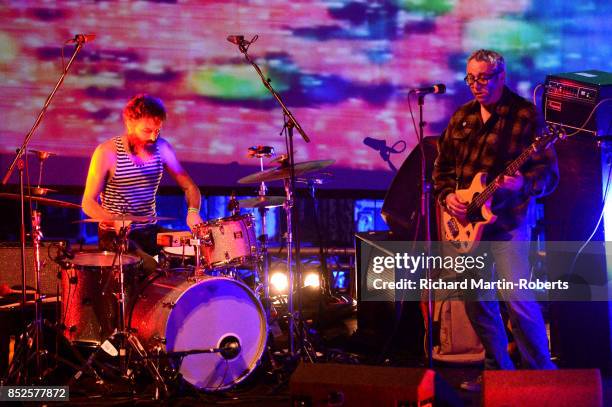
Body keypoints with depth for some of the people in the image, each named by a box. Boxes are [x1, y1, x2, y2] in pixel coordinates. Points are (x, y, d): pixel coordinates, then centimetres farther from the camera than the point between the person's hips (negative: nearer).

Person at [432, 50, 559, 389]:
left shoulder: (525, 115, -6)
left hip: (506, 222, -6)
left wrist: (523, 184, -27)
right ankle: (498, 369, 24)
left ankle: (541, 373, 3)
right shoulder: (461, 117, 12)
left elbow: (549, 173, -8)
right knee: (475, 301, 9)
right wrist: (446, 196, -1)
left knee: (517, 299, -13)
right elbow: (442, 166, 18)